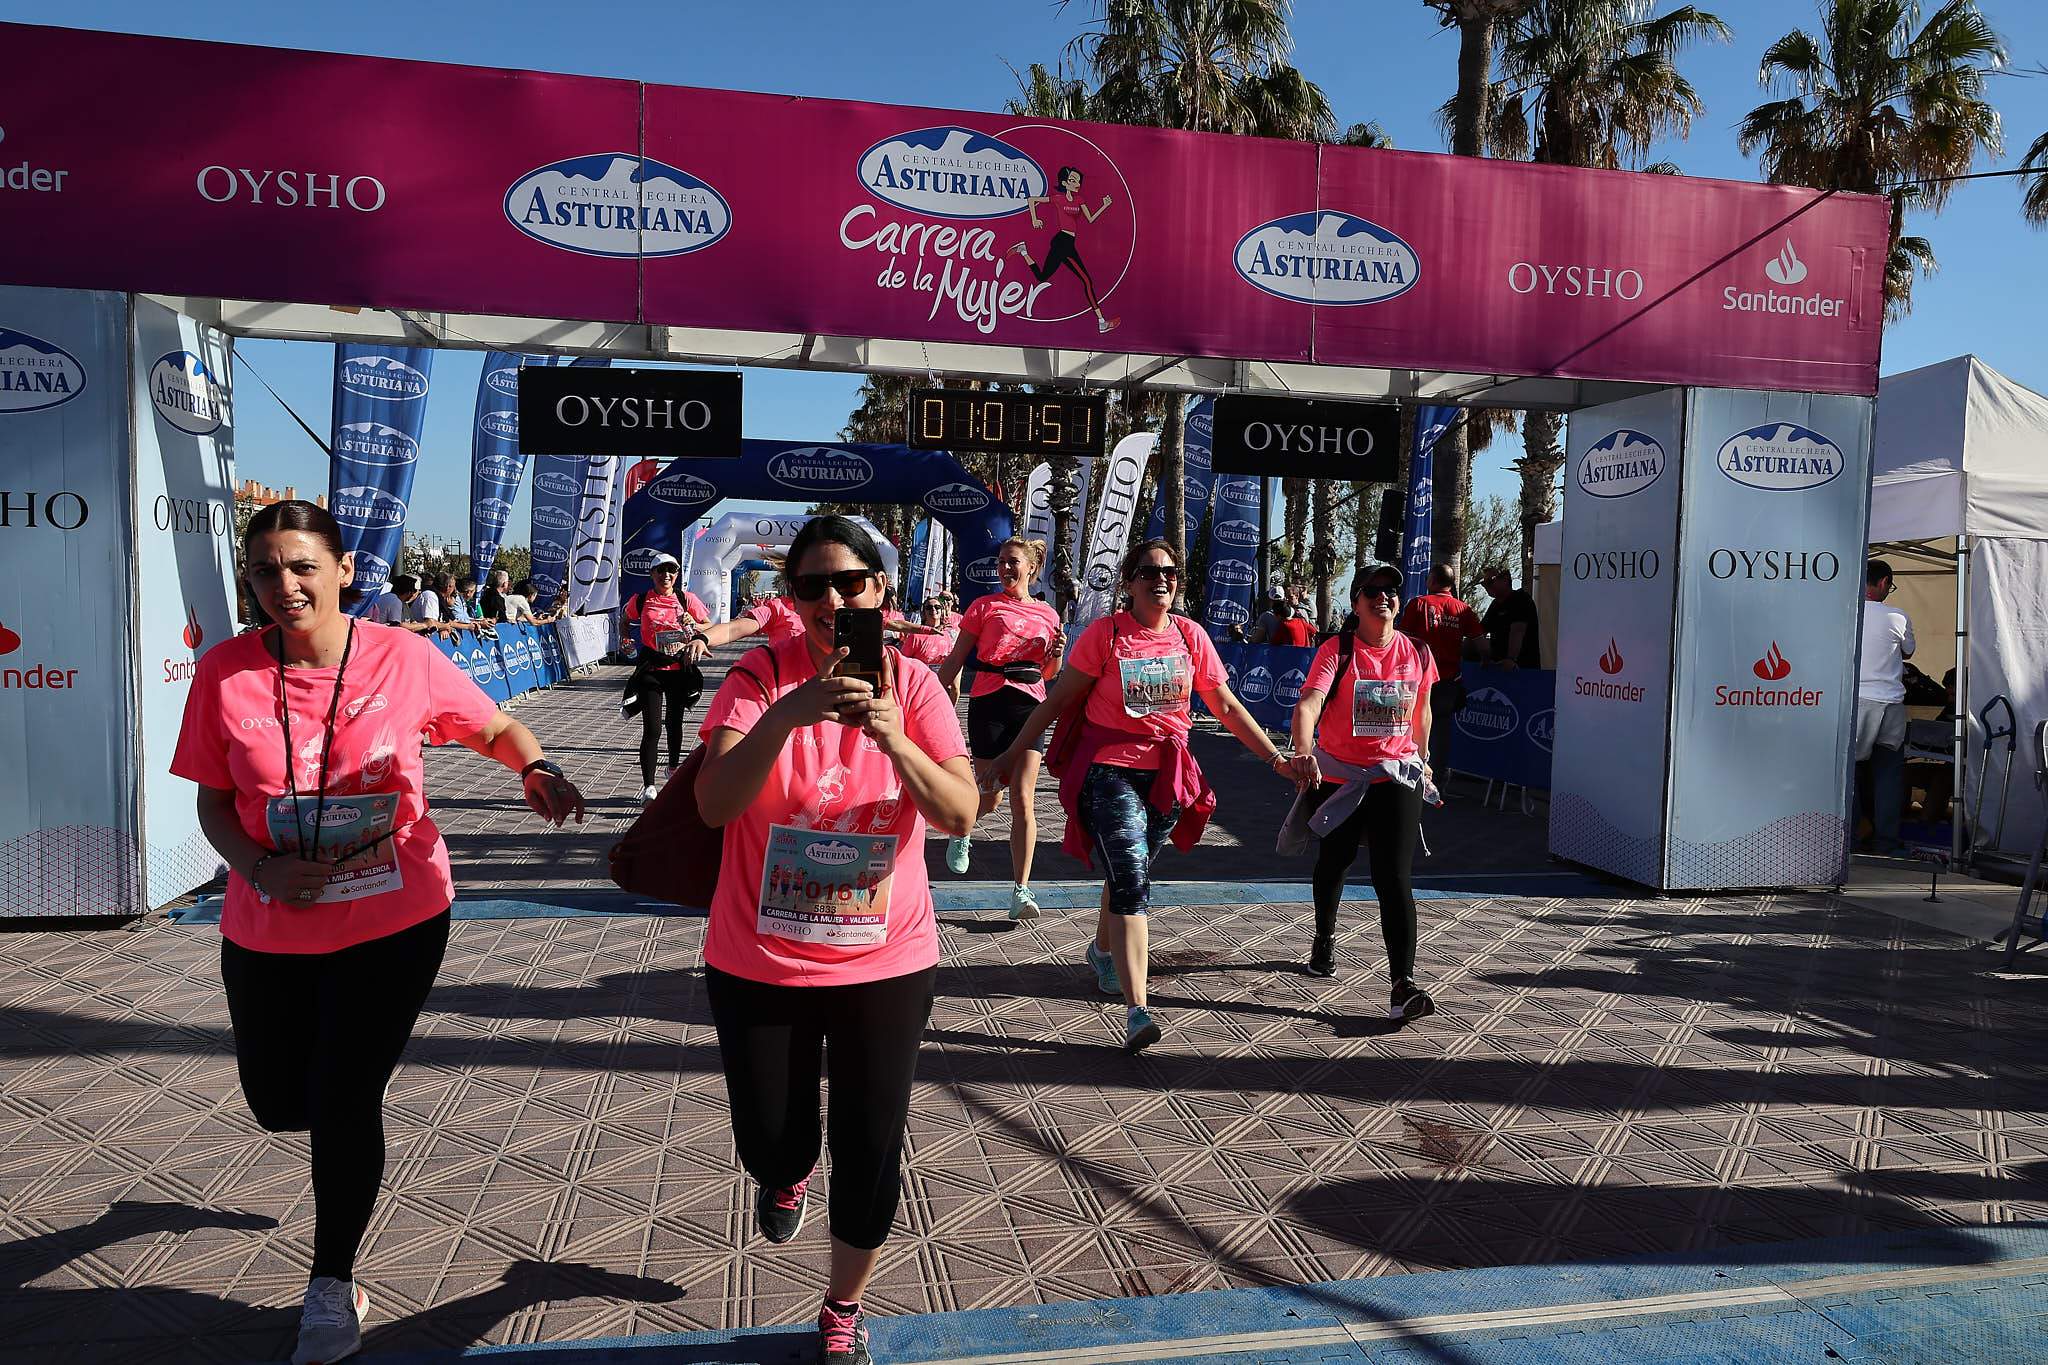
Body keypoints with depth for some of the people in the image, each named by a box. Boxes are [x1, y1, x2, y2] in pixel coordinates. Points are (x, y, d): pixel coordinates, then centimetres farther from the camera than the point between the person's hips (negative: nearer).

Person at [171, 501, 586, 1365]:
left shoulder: (404, 659, -11)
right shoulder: (226, 673, -8)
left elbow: (496, 728, 1)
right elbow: (213, 799, 0)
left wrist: (537, 770, -20)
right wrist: (260, 868, -18)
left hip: (396, 921, -2)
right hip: (269, 931, 3)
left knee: (344, 1101, 1)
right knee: (279, 1103, 16)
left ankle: (332, 1283, 27)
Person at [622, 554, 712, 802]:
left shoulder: (687, 600, -1)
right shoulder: (640, 601, 0)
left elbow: (711, 628, 2)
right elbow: (626, 621, 20)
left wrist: (694, 625, -17)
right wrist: (624, 637, 2)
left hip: (680, 668, 2)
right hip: (651, 670, -2)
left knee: (675, 722, 19)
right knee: (651, 729, -9)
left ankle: (674, 767, 44)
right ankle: (649, 786, -5)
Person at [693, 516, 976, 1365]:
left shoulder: (914, 685, -6)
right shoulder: (760, 676, -10)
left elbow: (961, 815, -14)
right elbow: (714, 804, -22)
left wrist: (891, 737, -30)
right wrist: (787, 717, -37)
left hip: (887, 965, 1)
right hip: (759, 965, 0)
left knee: (870, 1157, 8)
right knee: (771, 1147, 13)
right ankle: (789, 1177, 54)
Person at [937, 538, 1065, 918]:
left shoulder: (1048, 615, 12)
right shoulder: (984, 606, 5)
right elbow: (956, 658, 6)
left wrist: (1056, 653, -2)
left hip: (1029, 705, 2)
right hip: (989, 702, -2)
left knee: (1023, 799, -6)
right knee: (989, 797, 2)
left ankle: (1021, 890, -4)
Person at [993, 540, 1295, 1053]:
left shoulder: (1190, 635, 4)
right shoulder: (1104, 633, -6)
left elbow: (1227, 707, 10)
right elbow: (1057, 700, -2)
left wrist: (1275, 757, 7)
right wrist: (1013, 753, -3)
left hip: (1167, 774, 4)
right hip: (1111, 769, -4)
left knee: (1129, 876, 16)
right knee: (1131, 883, -15)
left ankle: (1103, 952, 46)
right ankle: (1137, 1012, -17)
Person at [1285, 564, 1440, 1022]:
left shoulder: (1417, 653, -1)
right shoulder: (1336, 651, -12)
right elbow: (1308, 703, -29)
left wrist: (1422, 761, 23)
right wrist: (1303, 752, -46)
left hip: (1396, 777, 1)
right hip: (1337, 775, -1)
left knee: (1395, 878, -11)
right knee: (1334, 862, 19)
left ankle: (1402, 986, -13)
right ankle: (1325, 938, 48)